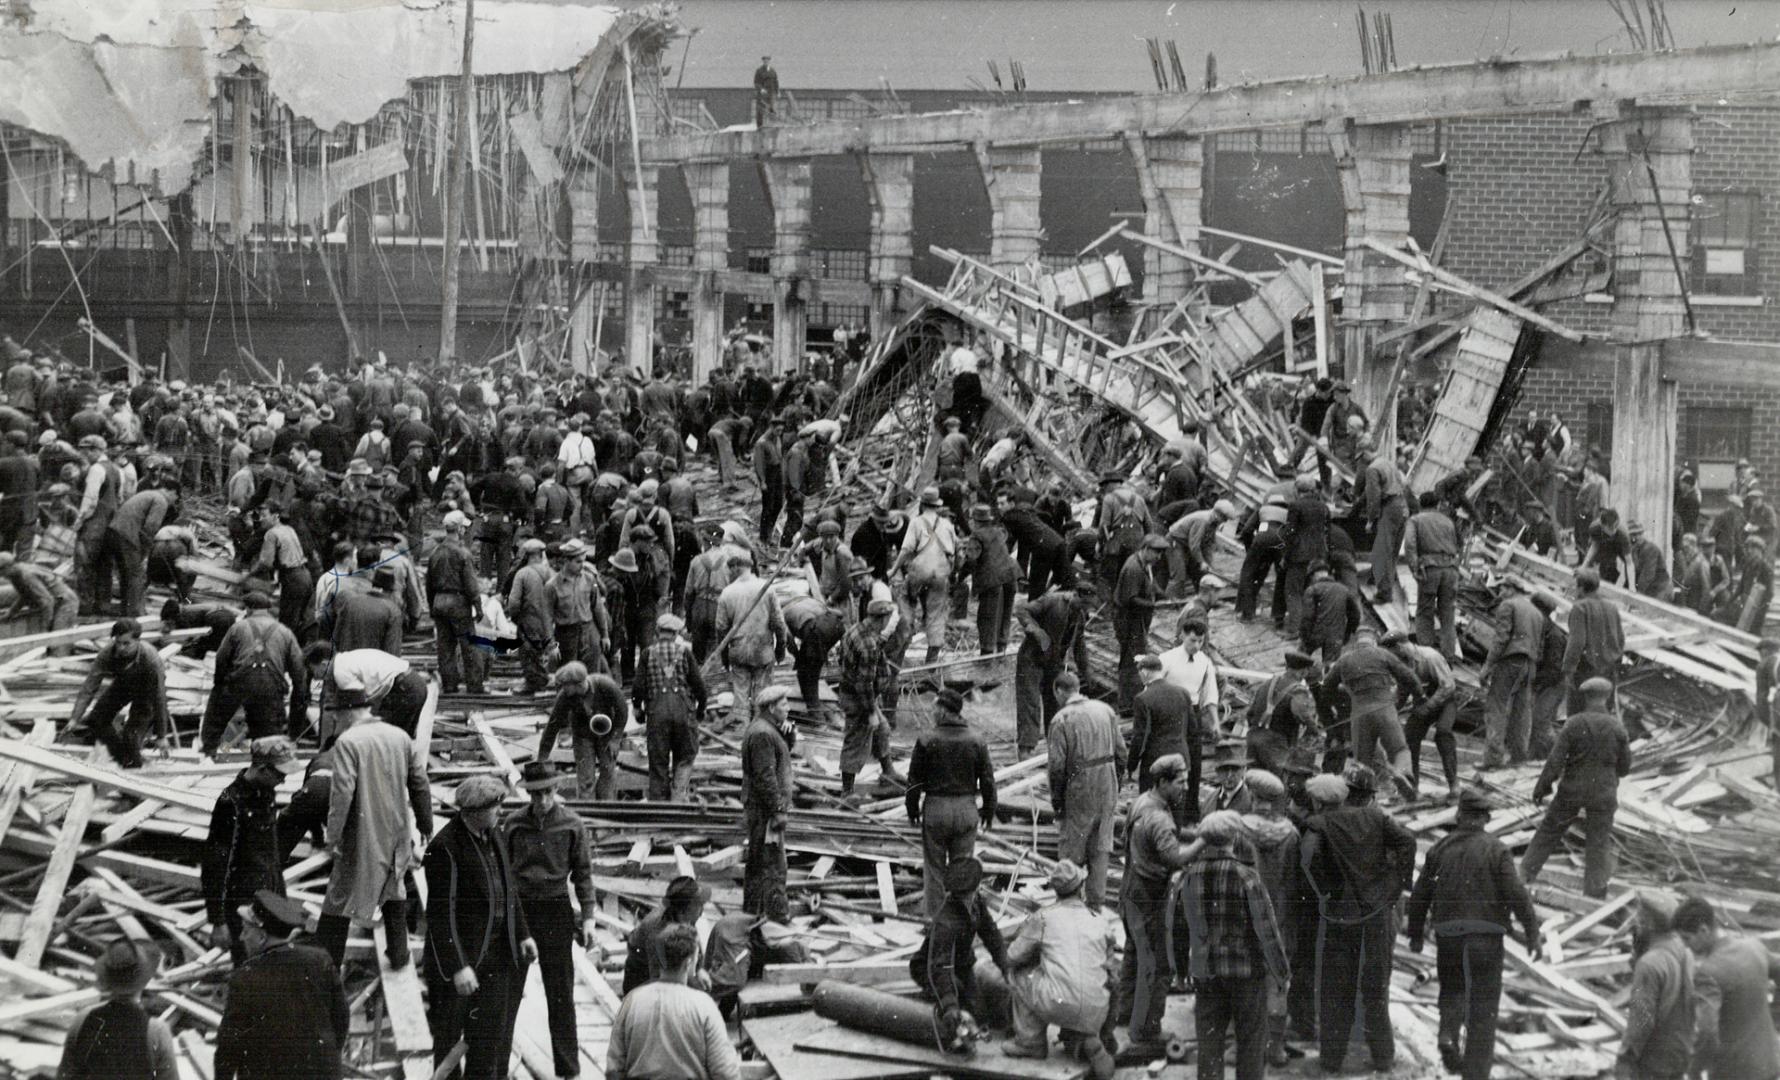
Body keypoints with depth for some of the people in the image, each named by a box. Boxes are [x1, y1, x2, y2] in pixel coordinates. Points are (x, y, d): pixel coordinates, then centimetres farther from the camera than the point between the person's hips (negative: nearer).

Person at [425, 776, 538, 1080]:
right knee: (449, 1034, 7)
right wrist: (458, 967, -22)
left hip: (498, 955, 7)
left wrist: (523, 933, 9)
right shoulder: (445, 849, -19)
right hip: (460, 953, -7)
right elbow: (441, 913, -20)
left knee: (493, 1033, 10)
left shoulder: (495, 837, 6)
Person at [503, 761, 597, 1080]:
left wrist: (587, 916, -4)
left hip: (556, 910, -2)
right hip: (519, 908, 2)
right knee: (509, 990, 10)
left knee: (560, 993, 1)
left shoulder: (572, 824, -6)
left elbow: (582, 872, 0)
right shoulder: (514, 823, -2)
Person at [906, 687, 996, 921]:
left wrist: (912, 808, 9)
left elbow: (915, 779, -3)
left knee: (934, 867, 8)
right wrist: (989, 811, 13)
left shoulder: (927, 740, -9)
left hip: (935, 808, -2)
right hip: (966, 809, 2)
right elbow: (987, 780, 3)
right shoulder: (976, 741, -1)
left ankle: (935, 917, 11)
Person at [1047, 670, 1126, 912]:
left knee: (1071, 849, 7)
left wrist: (1056, 797, -3)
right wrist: (1118, 781, 17)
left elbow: (1057, 764, -13)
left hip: (1079, 789, -5)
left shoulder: (1061, 720, -13)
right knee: (1100, 846, 13)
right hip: (1107, 788, 5)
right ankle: (1098, 902, 18)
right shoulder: (1105, 710, 2)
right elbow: (1120, 751, 6)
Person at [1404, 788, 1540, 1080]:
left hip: (1447, 935, 3)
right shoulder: (1495, 850, -5)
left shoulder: (1440, 848, 5)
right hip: (1486, 936, -3)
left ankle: (1448, 1033, -5)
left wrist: (1415, 934, 19)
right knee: (1483, 1003, 5)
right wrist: (1532, 931, -3)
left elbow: (1419, 894, 8)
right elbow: (1516, 894, -12)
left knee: (1452, 989, 23)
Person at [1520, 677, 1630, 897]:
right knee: (1599, 843, 10)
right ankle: (1594, 891, 10)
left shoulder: (1574, 724, -12)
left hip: (1572, 789, -1)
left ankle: (1524, 874, 21)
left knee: (1549, 831, 15)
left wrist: (1543, 786, 0)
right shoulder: (1617, 727, -7)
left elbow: (1556, 759, -10)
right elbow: (1624, 766, 0)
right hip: (1603, 792, 1)